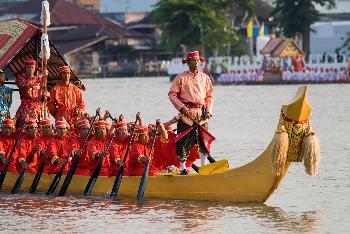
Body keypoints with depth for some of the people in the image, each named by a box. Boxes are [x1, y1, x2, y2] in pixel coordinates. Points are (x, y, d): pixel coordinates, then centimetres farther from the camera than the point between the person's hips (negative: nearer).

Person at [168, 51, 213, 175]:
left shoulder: (204, 78, 12)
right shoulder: (181, 78, 1)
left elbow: (209, 95, 17)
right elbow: (172, 94, 0)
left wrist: (209, 110, 4)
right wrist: (182, 107, -10)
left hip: (201, 112, 3)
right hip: (187, 112, -3)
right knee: (184, 140, -6)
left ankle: (204, 166, 9)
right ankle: (183, 167, 0)